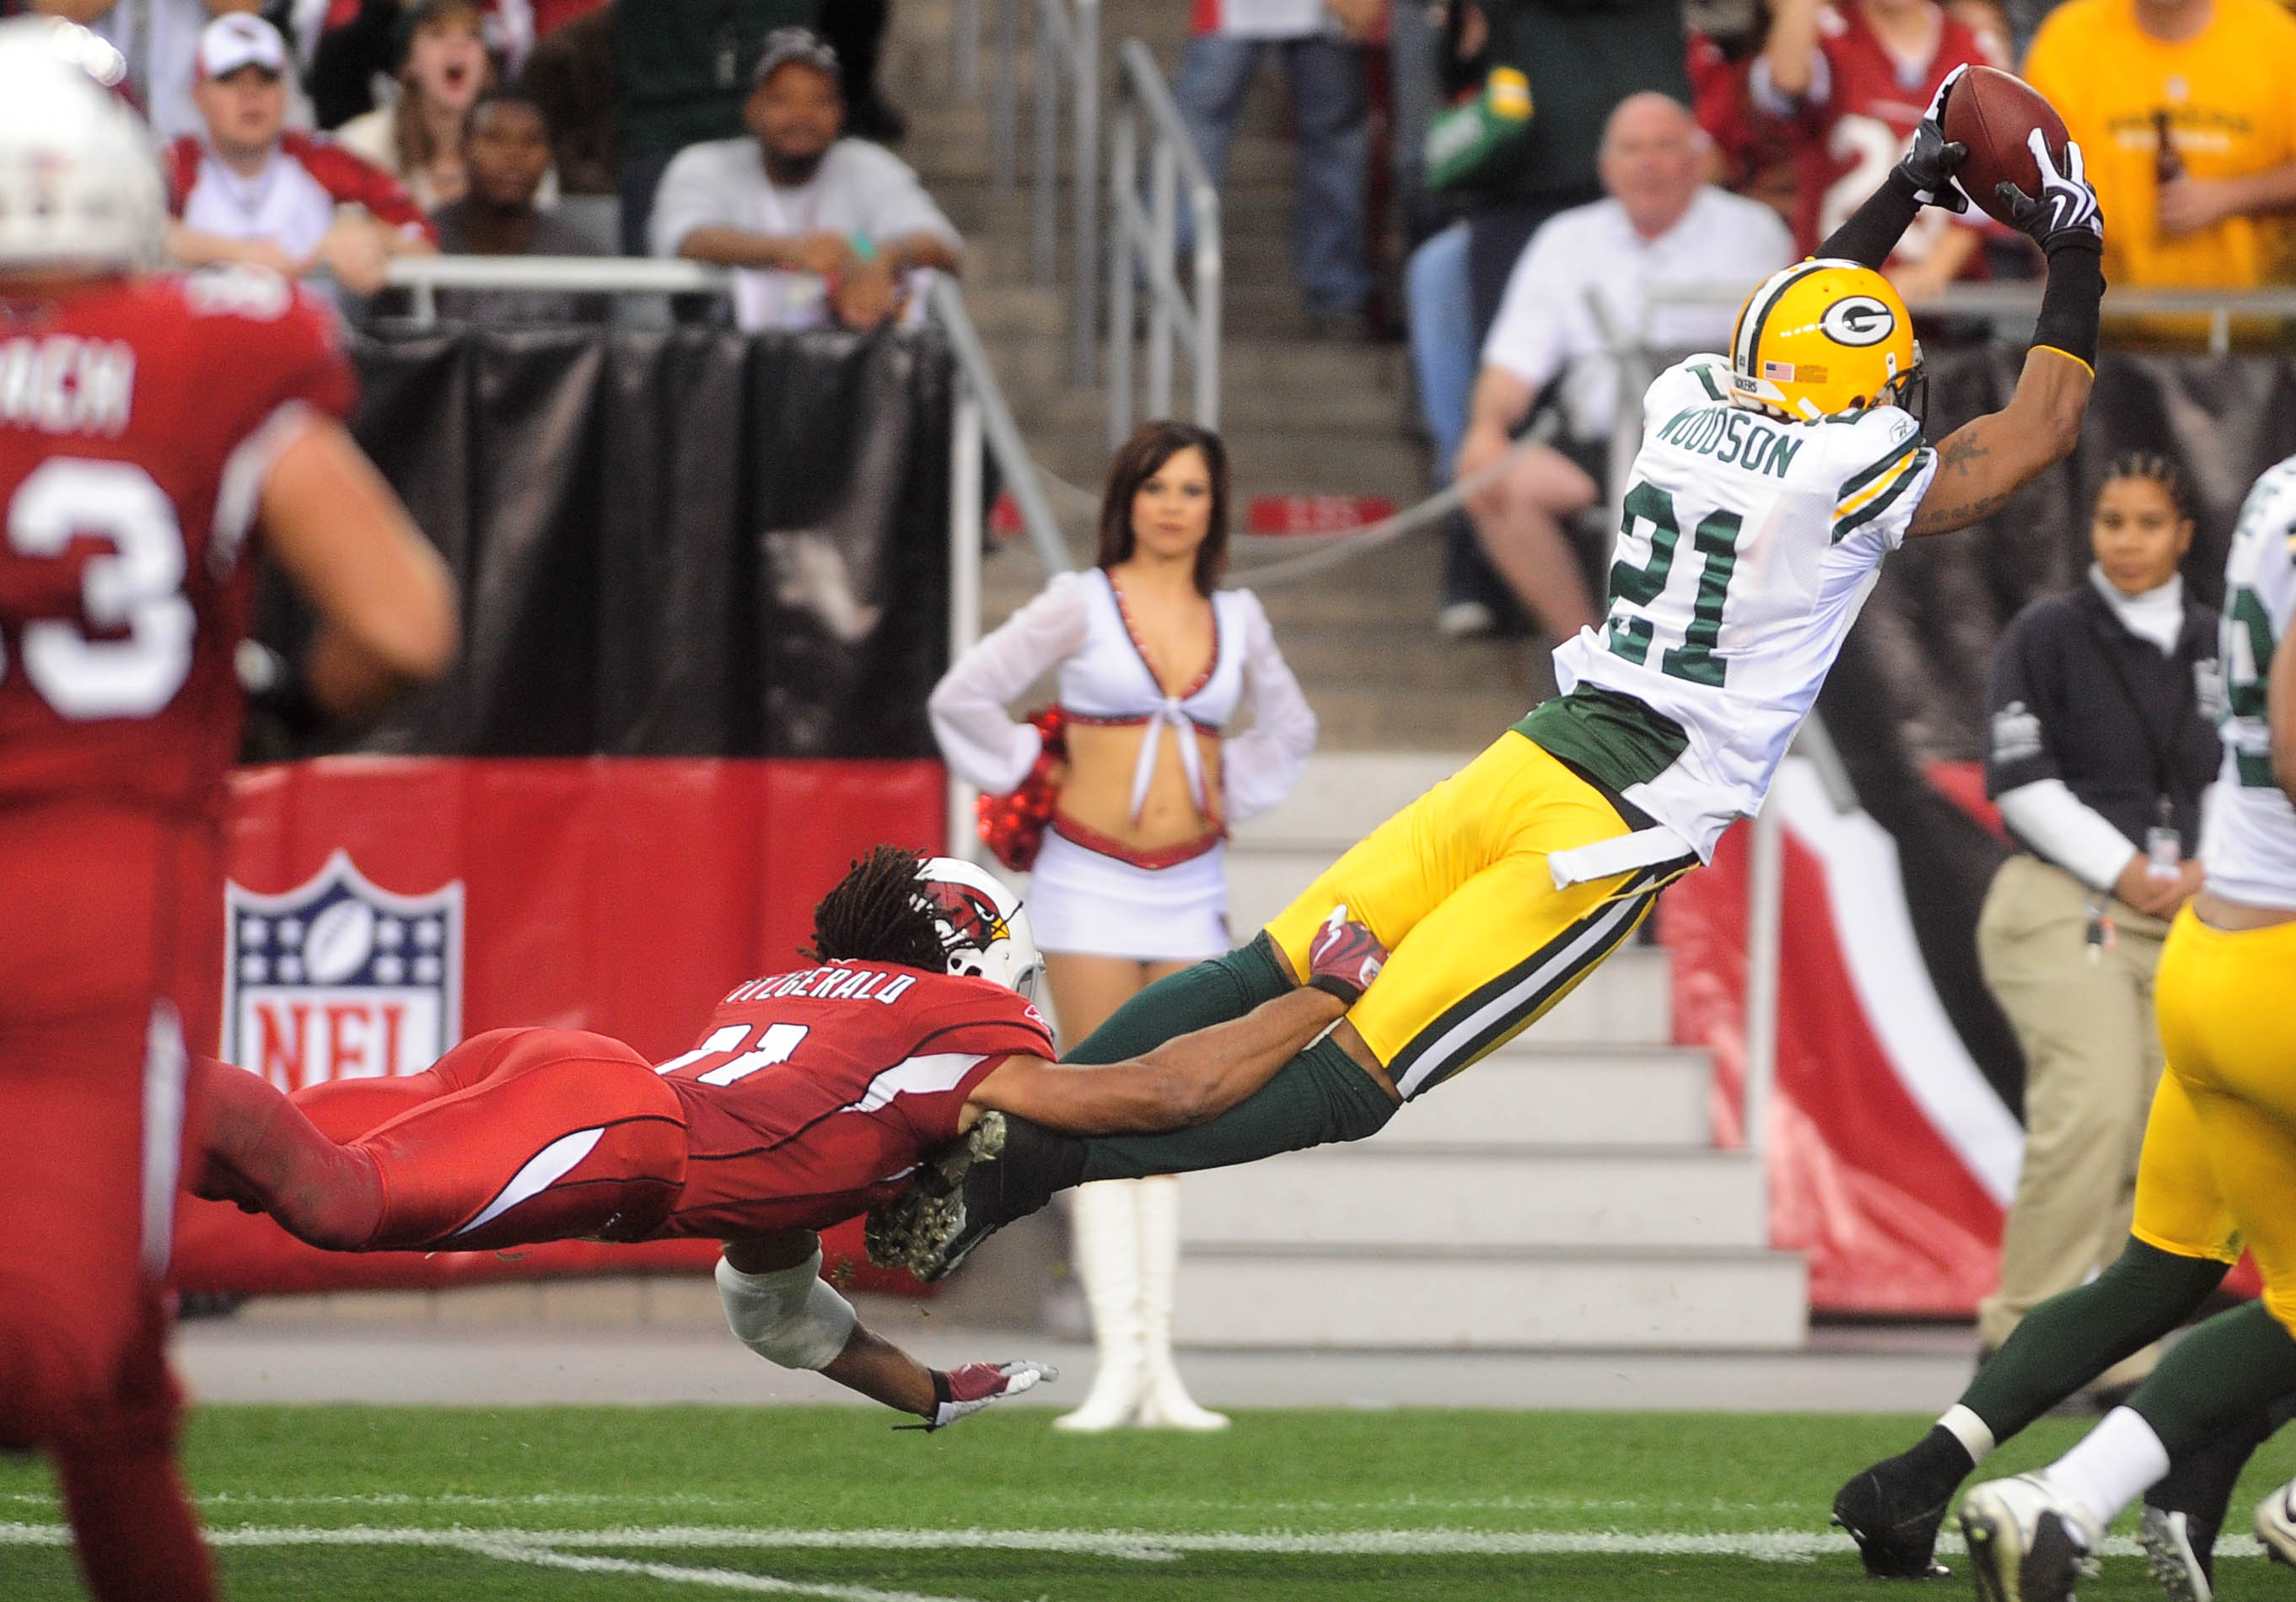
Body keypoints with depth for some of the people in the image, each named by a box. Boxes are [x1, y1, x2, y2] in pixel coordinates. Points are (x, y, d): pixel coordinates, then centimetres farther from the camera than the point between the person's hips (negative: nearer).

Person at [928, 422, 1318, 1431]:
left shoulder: (1236, 618, 7)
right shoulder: (1081, 604, -4)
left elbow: (1288, 729, 24)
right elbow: (964, 697, -4)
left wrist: (1231, 797, 12)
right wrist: (1031, 772, 2)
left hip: (1191, 886, 3)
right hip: (1091, 881, -3)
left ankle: (1159, 1367, 1)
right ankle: (1118, 1364, -10)